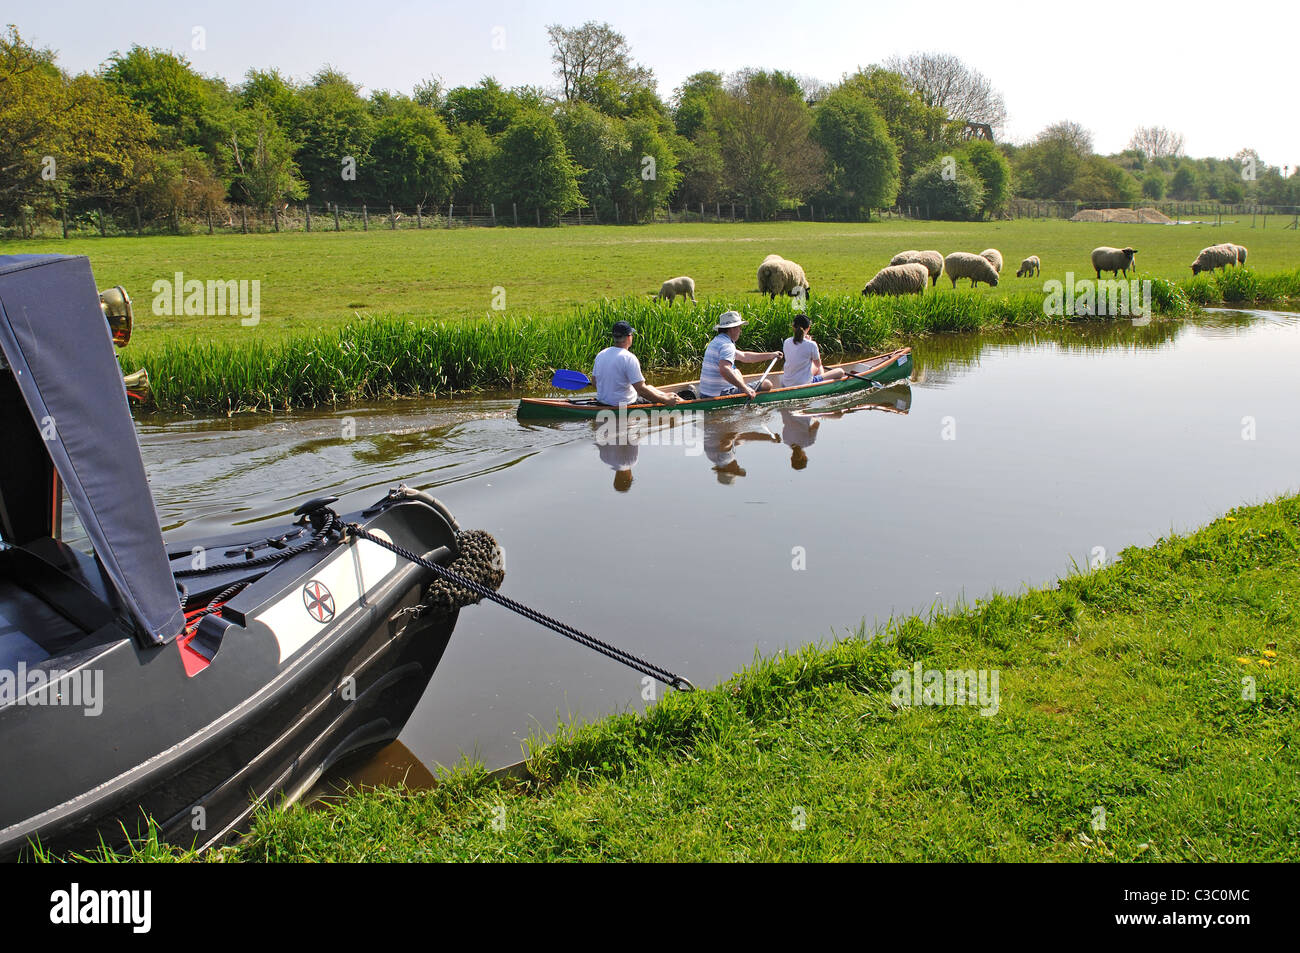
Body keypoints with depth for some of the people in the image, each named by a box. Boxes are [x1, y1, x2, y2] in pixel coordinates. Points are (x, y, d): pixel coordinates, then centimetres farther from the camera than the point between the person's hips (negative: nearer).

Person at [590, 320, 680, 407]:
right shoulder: (629, 358, -23)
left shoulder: (600, 355, 0)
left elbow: (594, 381, 10)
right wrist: (666, 400, -16)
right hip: (624, 405, -8)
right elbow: (641, 389, -25)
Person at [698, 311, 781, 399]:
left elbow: (744, 356, 26)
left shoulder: (716, 342, 17)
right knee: (767, 385, -7)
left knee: (736, 372, 38)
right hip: (721, 394, -10)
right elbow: (724, 370, -35)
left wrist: (770, 355, 28)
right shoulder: (727, 345, -16)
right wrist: (744, 388, -33)